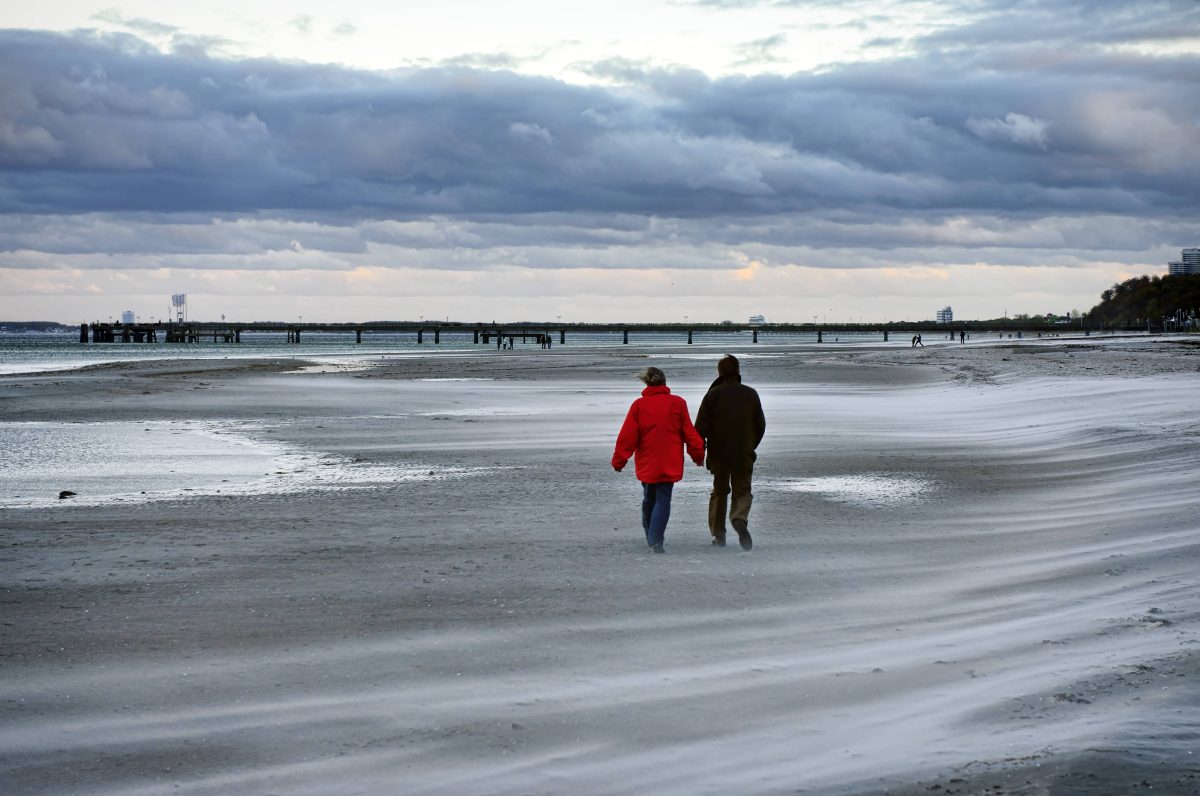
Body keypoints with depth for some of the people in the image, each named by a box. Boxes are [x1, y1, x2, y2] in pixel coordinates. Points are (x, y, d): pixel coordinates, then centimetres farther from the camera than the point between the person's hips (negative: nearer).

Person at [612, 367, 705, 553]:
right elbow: (689, 433, 1)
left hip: (646, 464, 1)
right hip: (669, 464, -1)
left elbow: (627, 436, -2)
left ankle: (650, 536, 26)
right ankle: (655, 539, -17)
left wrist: (619, 460, 5)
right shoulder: (678, 404, -2)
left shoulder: (638, 405, -3)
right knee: (663, 500, -2)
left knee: (649, 499, 18)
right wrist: (698, 455, 12)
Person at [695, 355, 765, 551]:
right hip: (744, 454, 1)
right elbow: (760, 425, 11)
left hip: (718, 453, -1)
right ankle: (740, 519, -24)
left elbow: (700, 426, -9)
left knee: (719, 492, 13)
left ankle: (718, 534, 12)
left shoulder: (713, 394, -5)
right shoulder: (751, 394, 3)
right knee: (742, 491, 6)